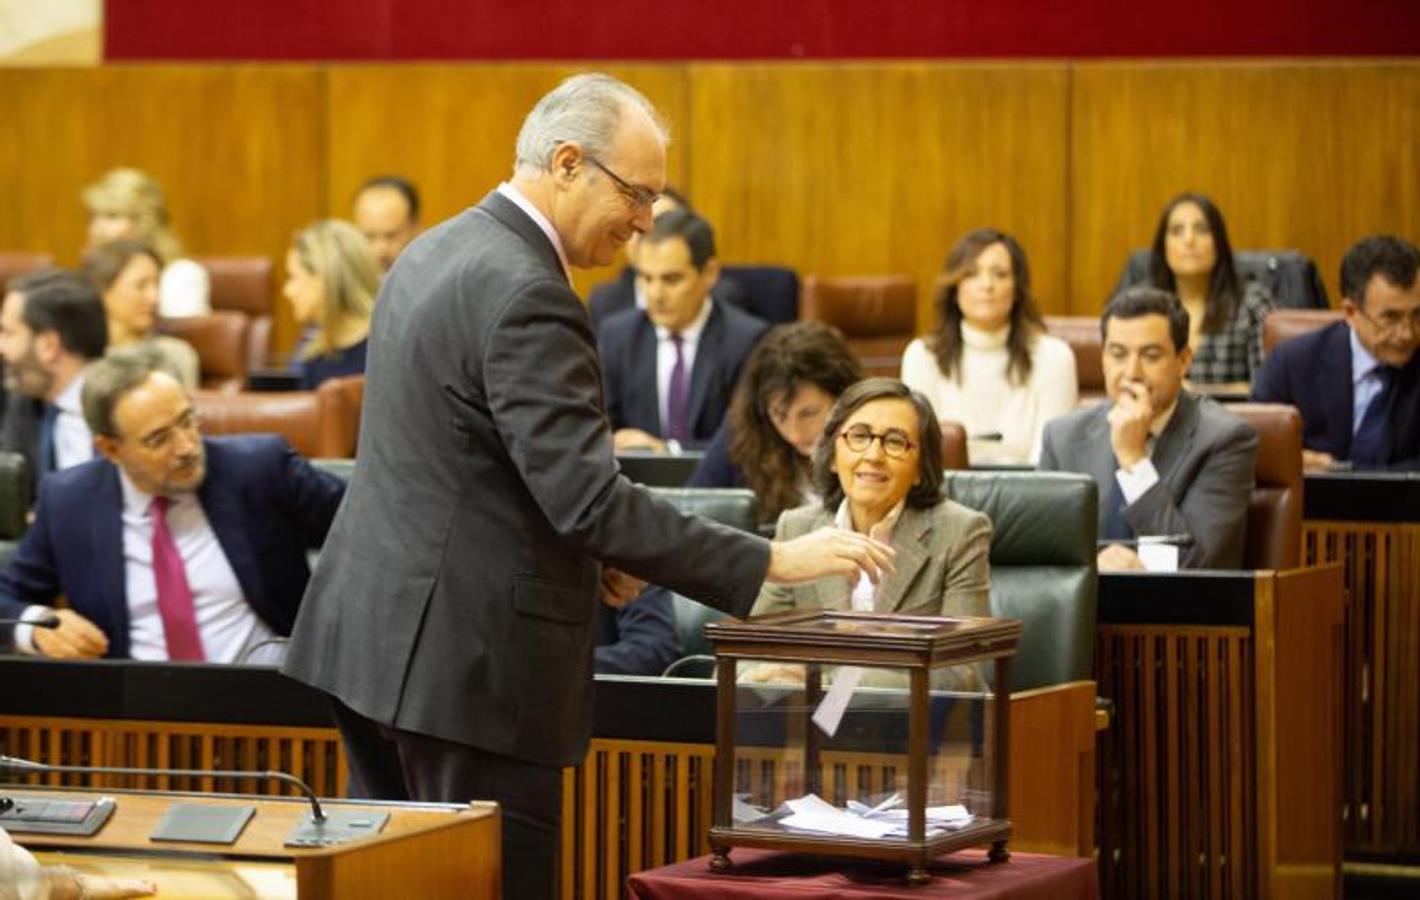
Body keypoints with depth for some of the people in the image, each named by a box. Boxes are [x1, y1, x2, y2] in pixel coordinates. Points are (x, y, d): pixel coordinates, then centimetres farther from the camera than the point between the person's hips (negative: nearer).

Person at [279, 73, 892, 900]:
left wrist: (584, 556, 11)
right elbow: (589, 496, -24)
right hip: (465, 660, -10)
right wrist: (773, 562, -21)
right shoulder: (523, 291, -19)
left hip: (379, 634, 10)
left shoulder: (436, 254, 12)